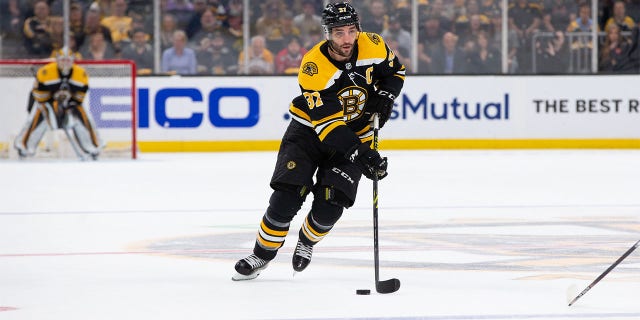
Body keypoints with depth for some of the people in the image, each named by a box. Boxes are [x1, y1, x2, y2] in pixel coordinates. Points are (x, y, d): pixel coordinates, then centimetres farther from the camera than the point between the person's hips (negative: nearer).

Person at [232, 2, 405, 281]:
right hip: (310, 130, -2)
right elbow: (328, 125, -30)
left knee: (330, 204, -12)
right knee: (287, 196, -14)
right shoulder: (313, 67, -28)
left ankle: (307, 241, 20)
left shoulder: (372, 46, -16)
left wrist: (385, 96, -13)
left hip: (356, 134, 2)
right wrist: (361, 156, -38)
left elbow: (394, 70, 8)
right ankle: (262, 254, 7)